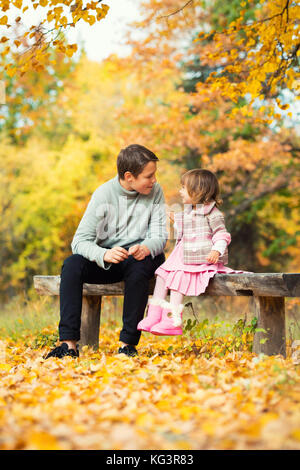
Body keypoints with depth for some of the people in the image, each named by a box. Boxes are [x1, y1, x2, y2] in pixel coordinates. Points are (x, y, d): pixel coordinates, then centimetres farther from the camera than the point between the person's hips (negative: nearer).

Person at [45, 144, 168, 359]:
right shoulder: (104, 194, -8)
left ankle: (128, 343, -30)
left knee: (139, 266, -37)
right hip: (107, 257, 1)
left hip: (139, 257, -1)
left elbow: (160, 236, -5)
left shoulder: (155, 192, -3)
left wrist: (146, 248, -31)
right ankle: (69, 343, -30)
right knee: (72, 264, -28)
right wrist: (104, 254, -35)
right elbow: (80, 240, -13)